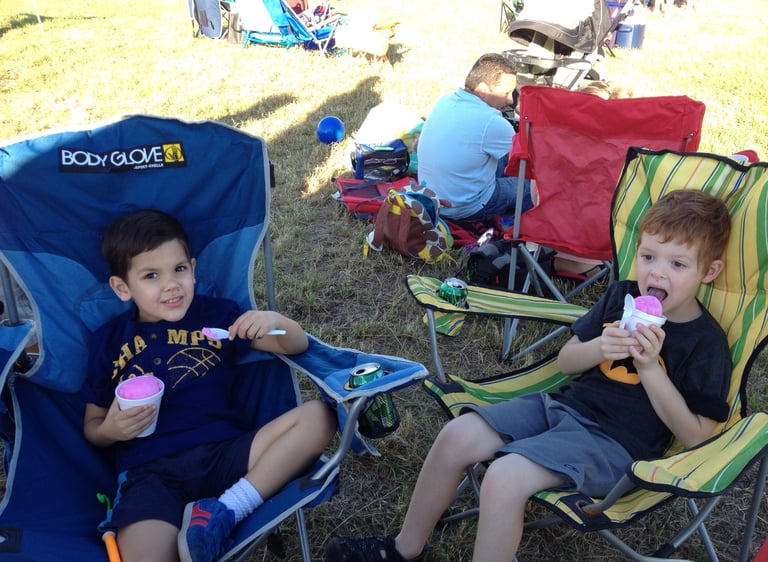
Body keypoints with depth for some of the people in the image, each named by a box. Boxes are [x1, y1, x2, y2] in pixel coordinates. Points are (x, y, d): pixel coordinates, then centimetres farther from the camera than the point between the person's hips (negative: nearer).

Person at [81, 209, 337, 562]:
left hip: (222, 452, 3)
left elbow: (297, 346, 11)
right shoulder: (108, 342, 13)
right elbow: (91, 426, 19)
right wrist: (109, 430, -6)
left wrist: (275, 320, -11)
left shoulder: (216, 315, 12)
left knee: (319, 416, -20)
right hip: (148, 470, -3)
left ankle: (227, 510, -22)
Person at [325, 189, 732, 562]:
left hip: (614, 443, -6)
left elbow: (694, 434, -11)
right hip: (564, 404, 7)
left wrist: (649, 367, -22)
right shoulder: (620, 295, 5)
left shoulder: (706, 342, -10)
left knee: (504, 478, -29)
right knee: (457, 436, -7)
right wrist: (598, 348, -13)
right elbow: (564, 360, 10)